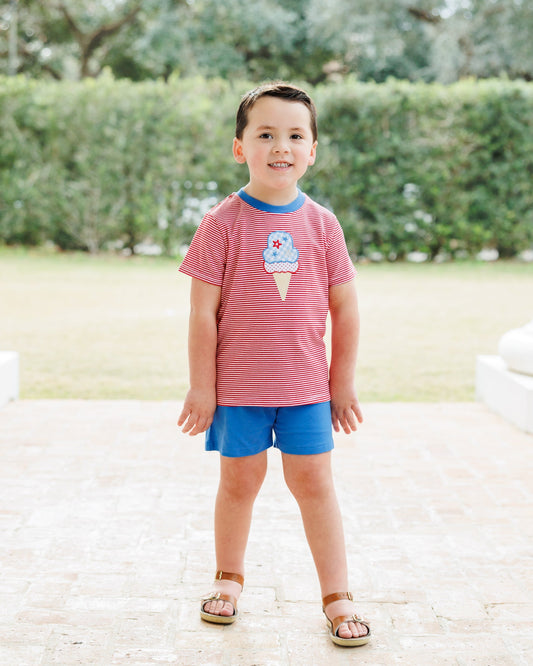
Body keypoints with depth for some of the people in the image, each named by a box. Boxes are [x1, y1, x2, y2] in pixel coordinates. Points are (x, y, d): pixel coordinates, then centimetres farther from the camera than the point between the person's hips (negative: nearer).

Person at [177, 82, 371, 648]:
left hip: (307, 387, 1)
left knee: (314, 483, 4)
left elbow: (345, 310, 5)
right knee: (239, 481, 11)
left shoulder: (321, 224, 0)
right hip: (237, 386, -1)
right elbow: (203, 312, -7)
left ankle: (337, 596, 13)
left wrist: (343, 383, 6)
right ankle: (229, 578, 32)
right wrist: (200, 387, -6)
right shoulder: (223, 223, -8)